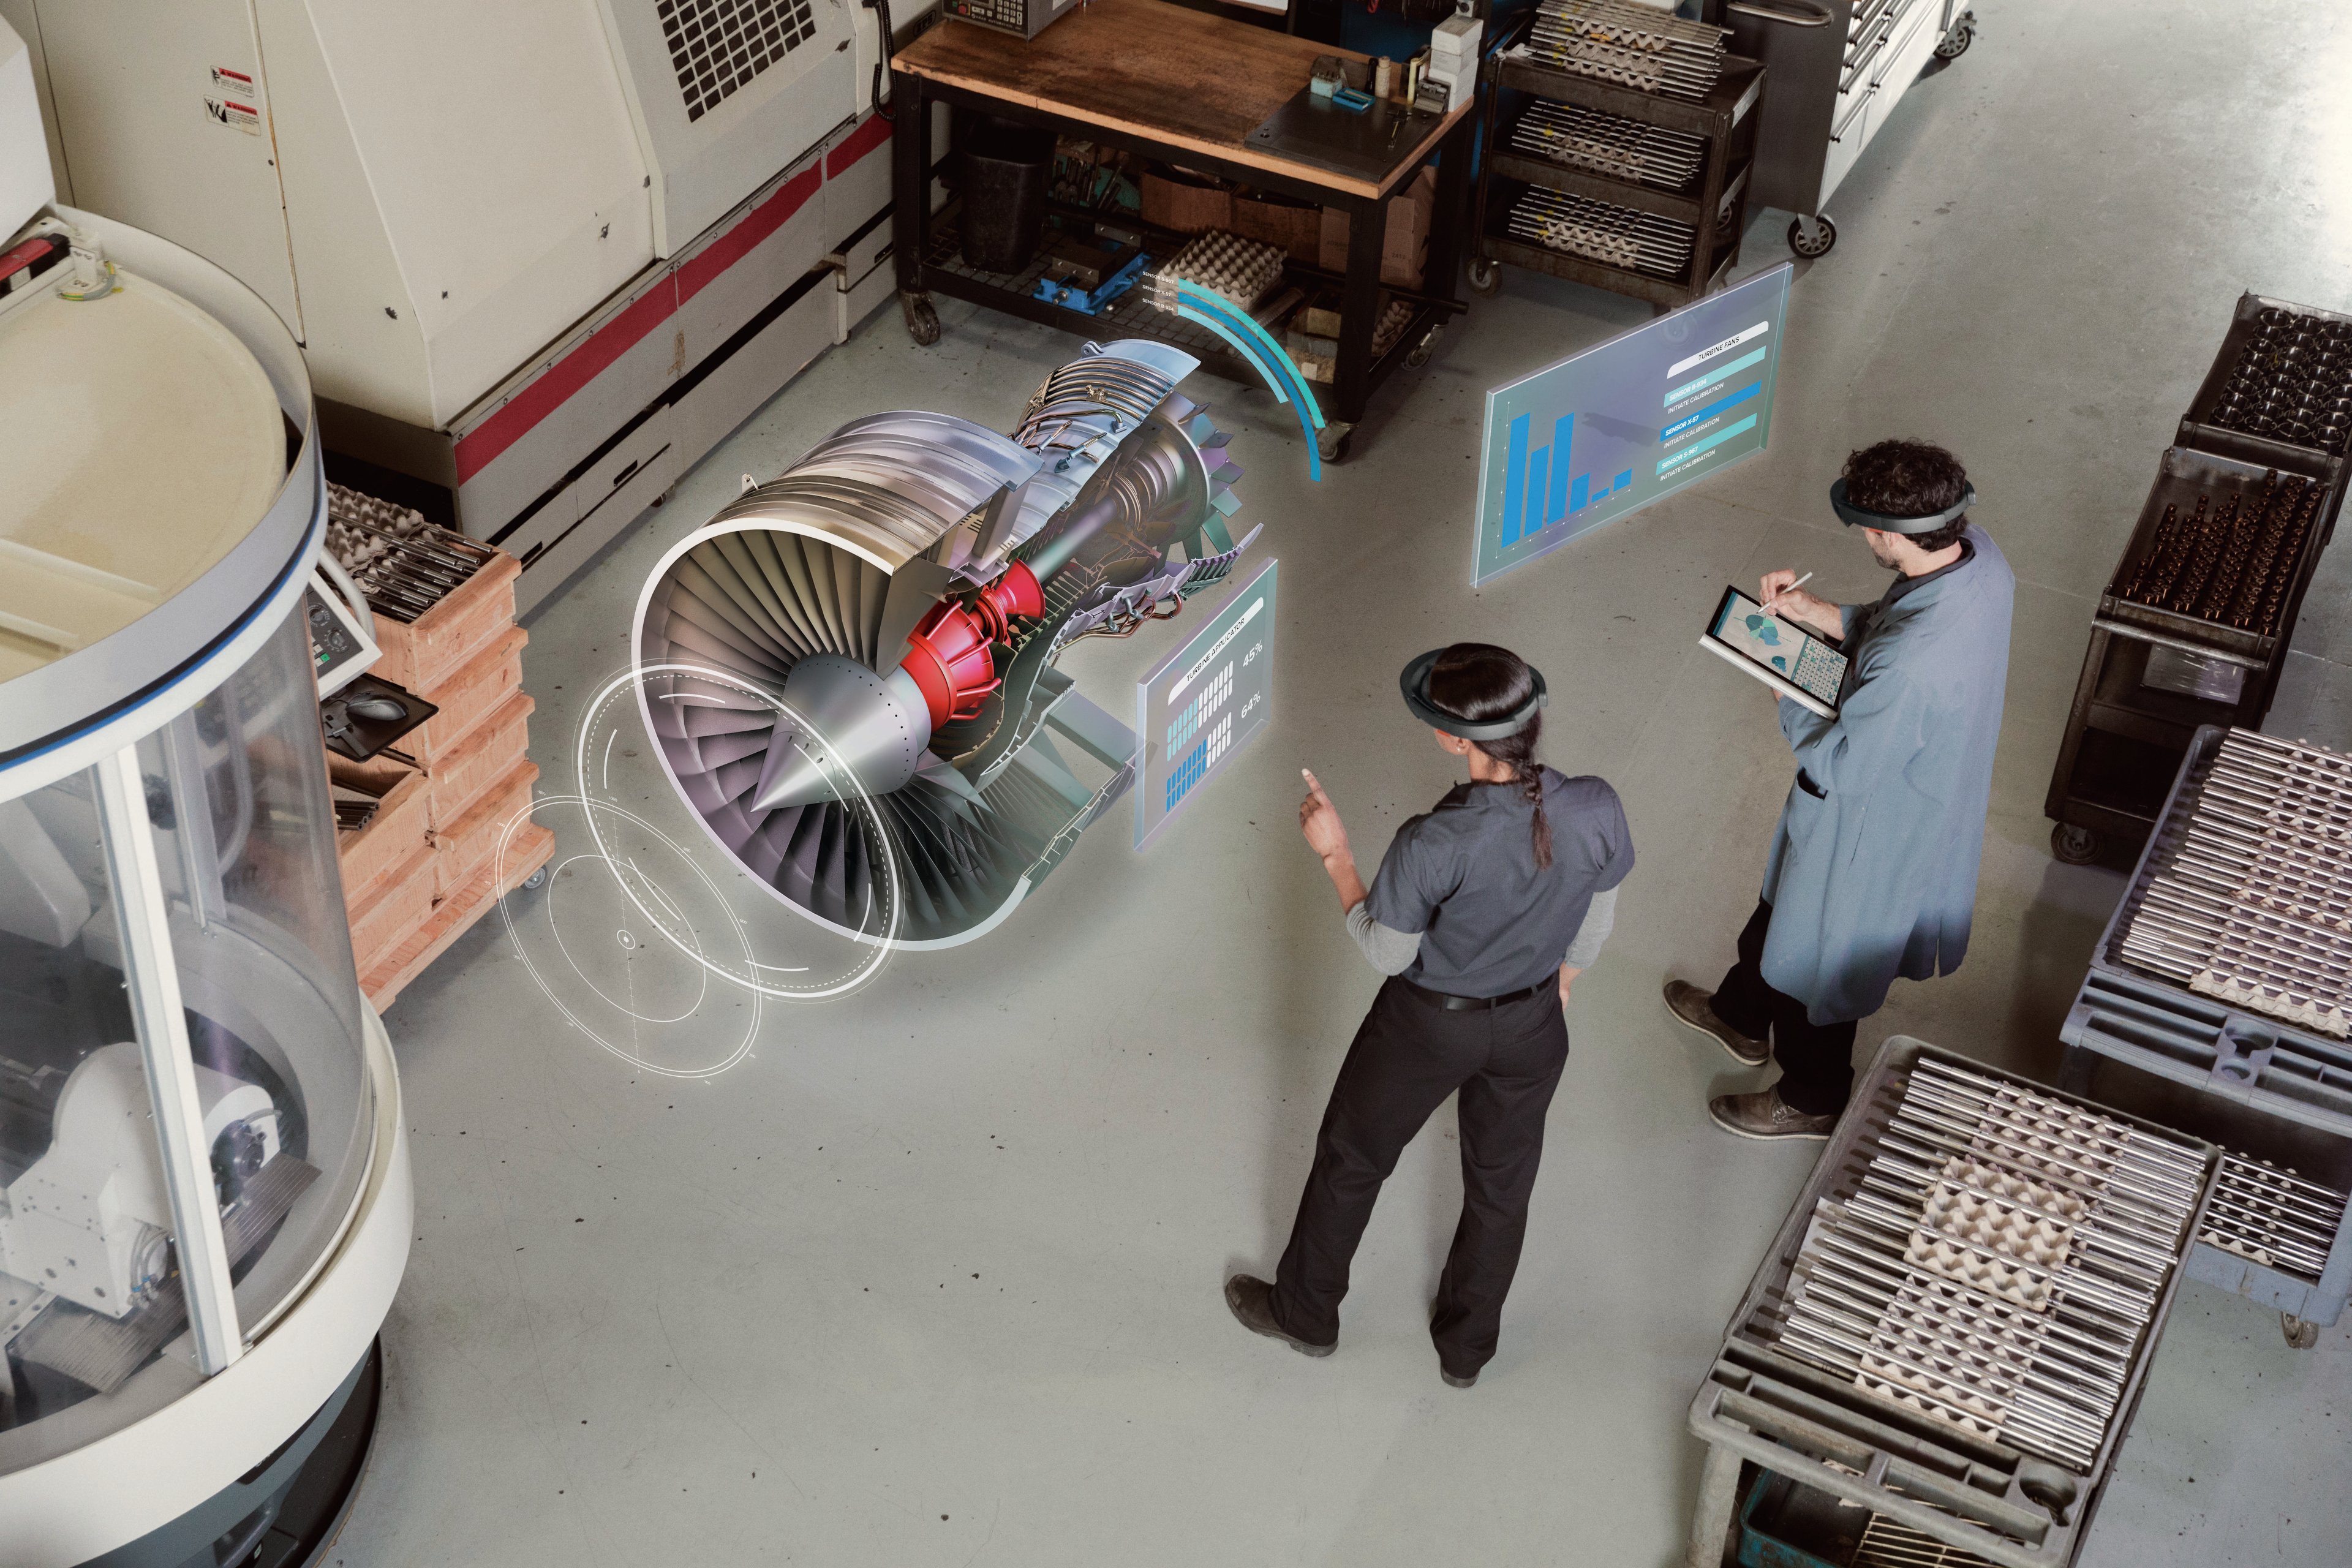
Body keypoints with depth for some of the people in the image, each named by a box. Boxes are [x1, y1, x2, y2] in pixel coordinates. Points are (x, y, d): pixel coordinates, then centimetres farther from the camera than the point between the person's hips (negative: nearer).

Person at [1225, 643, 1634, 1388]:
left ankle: (1304, 1313, 48)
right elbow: (1594, 928, -5)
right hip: (1532, 1027, 4)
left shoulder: (1434, 847, -36)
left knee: (1350, 1160, 24)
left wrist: (1334, 855, -8)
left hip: (1428, 1027, -3)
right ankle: (1467, 1347, 49)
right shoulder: (1596, 812, -24)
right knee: (1501, 1184, 27)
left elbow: (1387, 955, -18)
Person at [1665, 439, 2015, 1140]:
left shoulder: (1909, 667, -45)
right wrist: (1815, 611, -9)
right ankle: (1741, 1013, 61)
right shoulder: (1978, 555, -19)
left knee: (1817, 956, 20)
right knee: (1784, 902, 33)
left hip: (1874, 826, -8)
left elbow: (1837, 767, -28)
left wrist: (1786, 699, -13)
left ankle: (1812, 1101, 48)